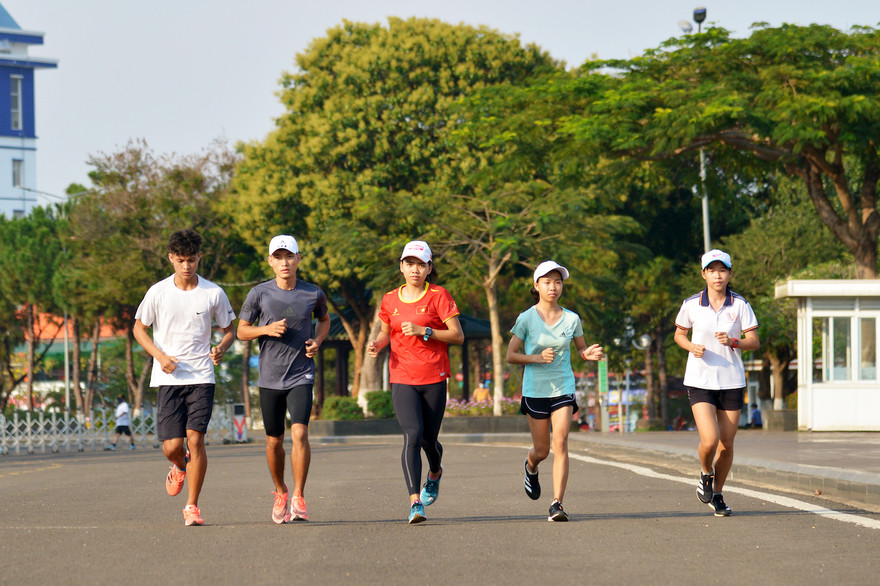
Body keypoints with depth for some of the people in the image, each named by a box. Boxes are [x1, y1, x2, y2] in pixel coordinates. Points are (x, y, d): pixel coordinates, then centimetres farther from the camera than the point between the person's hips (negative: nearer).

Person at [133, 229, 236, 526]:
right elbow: (139, 328, 9)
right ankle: (180, 467, 34)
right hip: (168, 377, 0)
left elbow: (229, 331, 12)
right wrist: (160, 356, -7)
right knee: (171, 446, -5)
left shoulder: (213, 293, 1)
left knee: (195, 439, -11)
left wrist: (221, 349, -11)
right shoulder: (158, 292, -1)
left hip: (201, 377, 0)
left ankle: (192, 506, 0)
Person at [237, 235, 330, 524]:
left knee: (299, 432, -17)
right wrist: (267, 329, -14)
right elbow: (242, 331, 5)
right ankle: (280, 492, 31)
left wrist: (318, 341, 1)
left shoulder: (314, 294, 1)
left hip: (301, 376, -1)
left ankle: (298, 498, -8)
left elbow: (324, 319, 21)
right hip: (270, 378, 1)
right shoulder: (259, 294, -3)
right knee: (274, 441, 8)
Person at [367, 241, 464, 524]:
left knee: (428, 439, 9)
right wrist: (376, 344, 1)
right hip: (402, 380, 1)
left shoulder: (438, 296, -2)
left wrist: (423, 331, -16)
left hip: (434, 379, -1)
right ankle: (415, 502, -21)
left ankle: (435, 473, 46)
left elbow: (458, 335, -5)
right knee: (412, 435, -18)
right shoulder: (390, 300, 9)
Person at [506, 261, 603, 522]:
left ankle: (557, 503, -17)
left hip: (563, 388, 1)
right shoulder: (526, 319, -5)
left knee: (560, 443, -16)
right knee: (542, 450, 9)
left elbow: (581, 348, 14)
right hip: (535, 390, -1)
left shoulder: (571, 319, 1)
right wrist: (537, 357, -19)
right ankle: (530, 467, 47)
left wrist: (588, 354, -10)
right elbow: (510, 355, -3)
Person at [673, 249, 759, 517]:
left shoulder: (740, 304, -2)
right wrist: (692, 347, -8)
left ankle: (717, 494, 27)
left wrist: (733, 341, -20)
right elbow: (679, 334, 12)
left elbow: (754, 341, -1)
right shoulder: (691, 304, -2)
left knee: (726, 445, 5)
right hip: (700, 381, -1)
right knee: (709, 441, -17)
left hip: (732, 382, 1)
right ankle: (706, 474, 16)